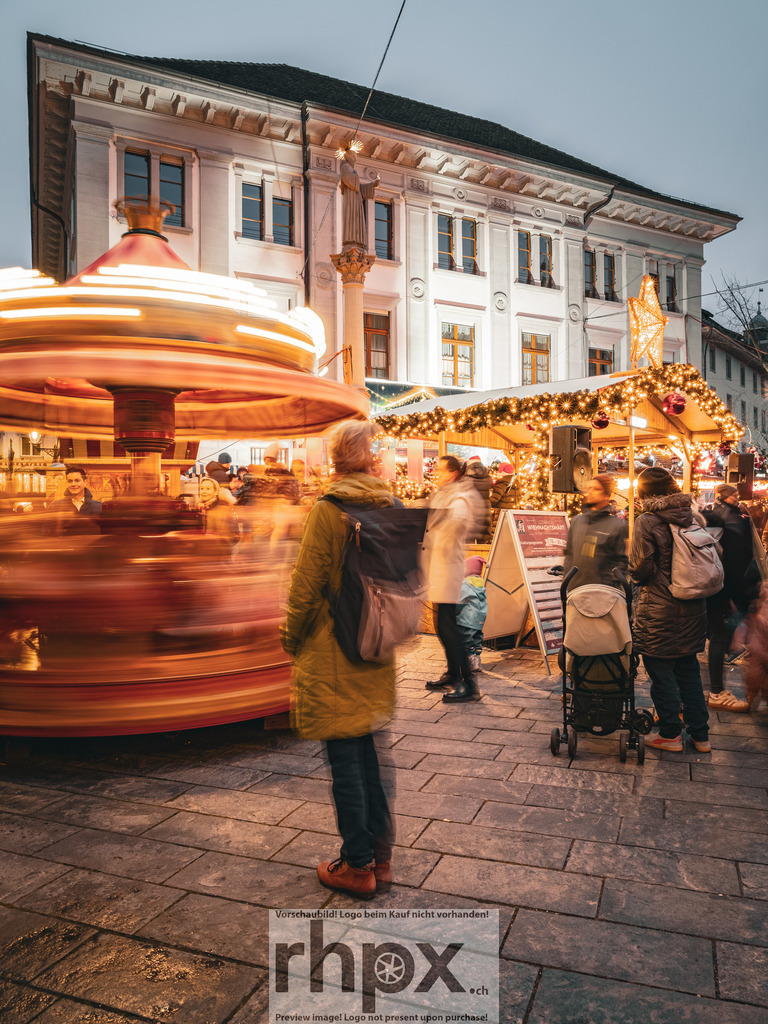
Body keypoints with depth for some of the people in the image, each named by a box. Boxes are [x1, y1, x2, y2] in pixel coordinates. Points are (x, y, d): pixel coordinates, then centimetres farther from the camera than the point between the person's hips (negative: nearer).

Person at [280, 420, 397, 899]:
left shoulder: (328, 510, -16)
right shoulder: (392, 505, 1)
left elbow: (307, 586, -15)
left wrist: (291, 638, 1)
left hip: (332, 651, -6)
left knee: (345, 756, 7)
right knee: (367, 749, 19)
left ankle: (358, 865, 21)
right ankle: (380, 855, 30)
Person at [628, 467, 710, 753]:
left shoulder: (647, 522, -15)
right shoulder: (695, 518, 3)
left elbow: (640, 568, -16)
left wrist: (637, 575, 5)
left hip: (658, 609, -6)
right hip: (693, 608, 6)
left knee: (661, 672, 7)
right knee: (689, 670, 17)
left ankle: (670, 734, 18)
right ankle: (700, 735, 25)